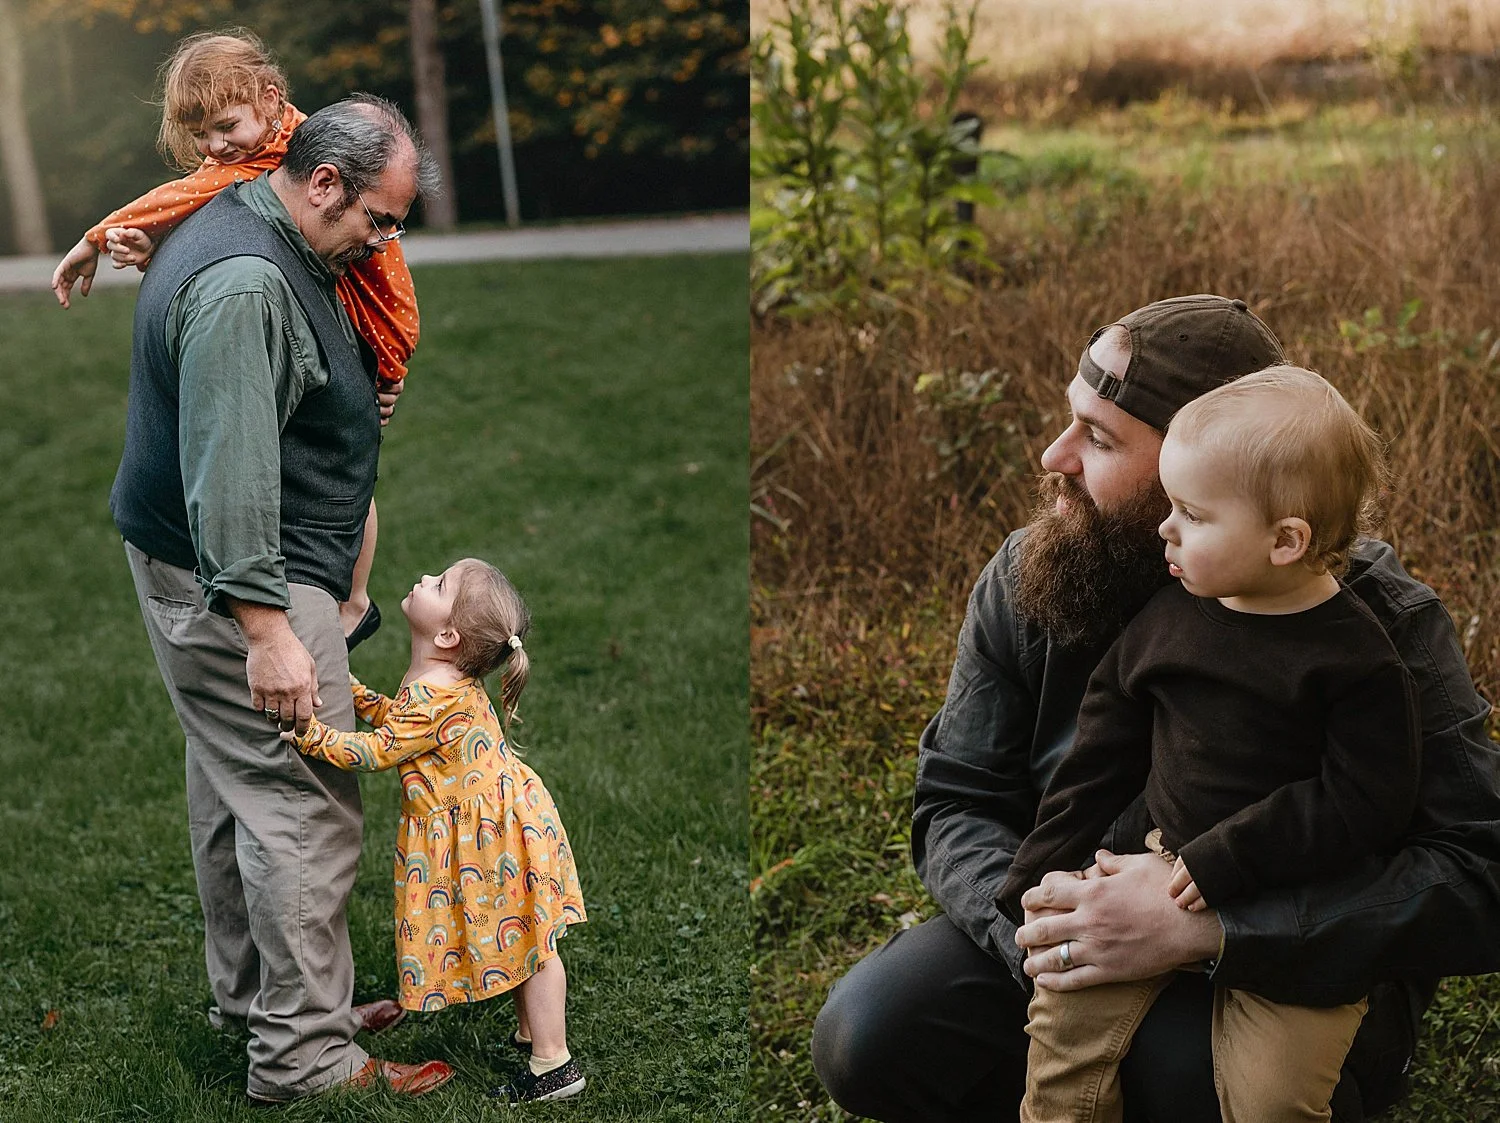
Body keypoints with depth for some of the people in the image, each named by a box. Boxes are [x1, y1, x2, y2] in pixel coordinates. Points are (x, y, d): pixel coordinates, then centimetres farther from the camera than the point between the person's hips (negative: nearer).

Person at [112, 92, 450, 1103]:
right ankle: (307, 1058, 1)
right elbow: (229, 470, -30)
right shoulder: (245, 281, -24)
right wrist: (266, 629, -31)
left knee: (235, 783, 19)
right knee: (307, 809, -7)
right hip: (241, 581, -11)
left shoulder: (251, 238, 11)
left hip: (206, 573, 11)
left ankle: (245, 991, 34)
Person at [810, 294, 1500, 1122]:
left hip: (1308, 963, -3)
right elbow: (954, 804, -1)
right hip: (1083, 925, 4)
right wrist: (1026, 913, -26)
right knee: (865, 1038, -18)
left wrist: (1206, 930, -36)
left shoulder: (1378, 618, -18)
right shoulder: (1024, 583, -7)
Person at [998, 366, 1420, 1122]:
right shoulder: (1165, 617, 2)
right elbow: (1101, 757, 9)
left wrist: (1224, 862, -20)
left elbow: (1362, 804, -15)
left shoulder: (1355, 659, -12)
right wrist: (1038, 880, 7)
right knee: (1065, 1014, -11)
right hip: (1167, 875, 4)